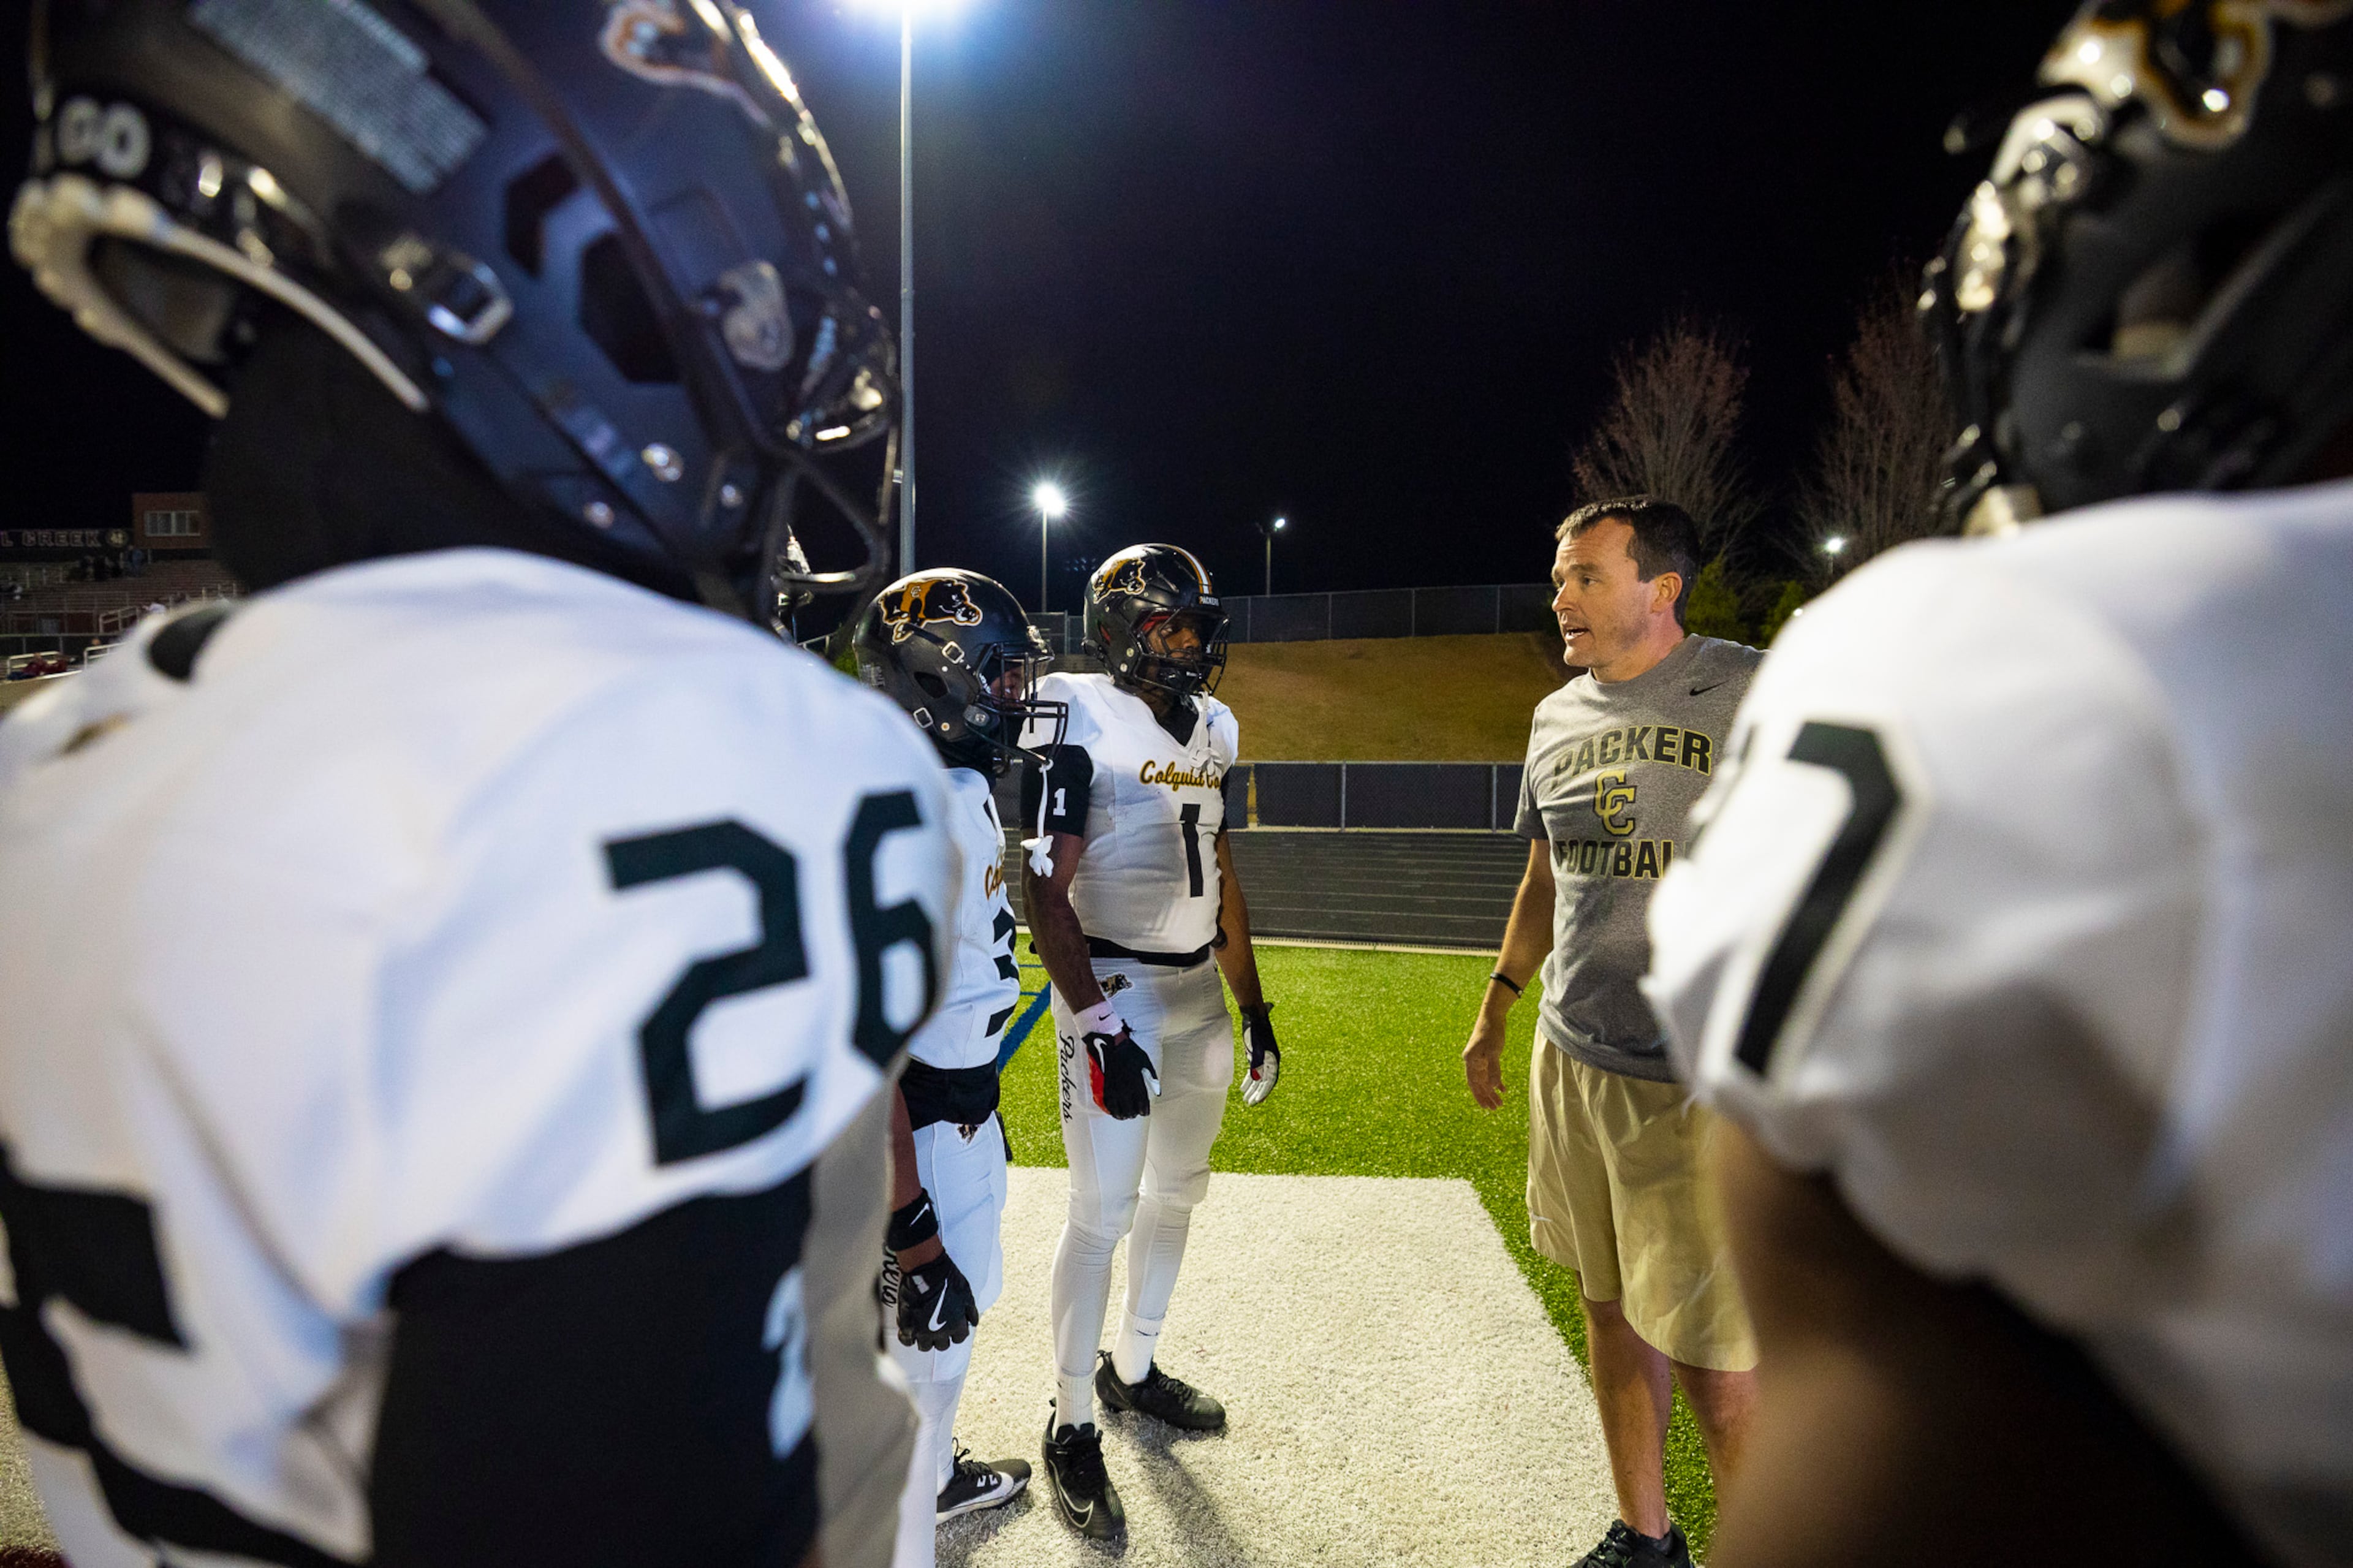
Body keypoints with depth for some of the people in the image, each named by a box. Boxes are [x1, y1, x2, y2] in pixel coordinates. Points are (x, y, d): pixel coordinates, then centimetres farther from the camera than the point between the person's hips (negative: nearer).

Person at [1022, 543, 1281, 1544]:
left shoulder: (1211, 728, 9)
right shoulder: (1083, 720, -12)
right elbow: (1045, 890, -15)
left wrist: (1255, 1006, 15)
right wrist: (1094, 1021, -21)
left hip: (1201, 989, 7)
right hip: (1114, 991, -7)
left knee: (1177, 1191, 16)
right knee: (1103, 1211, -3)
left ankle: (1134, 1368, 36)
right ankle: (1072, 1427, 15)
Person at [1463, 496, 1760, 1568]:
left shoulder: (1758, 697, -10)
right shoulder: (1558, 718, 10)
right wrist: (1493, 1012, 22)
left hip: (1699, 1077, -6)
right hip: (1569, 1060, 6)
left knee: (1707, 1344, 1)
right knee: (1610, 1306, 17)